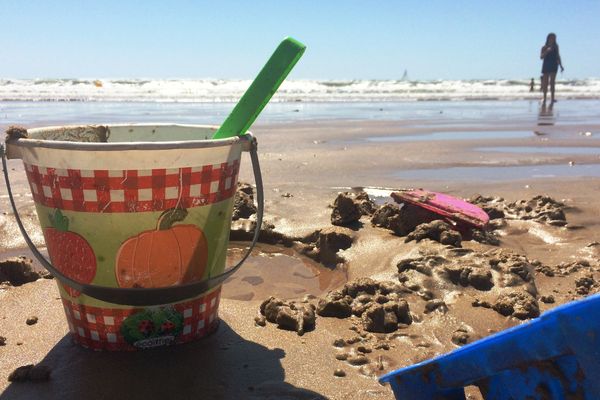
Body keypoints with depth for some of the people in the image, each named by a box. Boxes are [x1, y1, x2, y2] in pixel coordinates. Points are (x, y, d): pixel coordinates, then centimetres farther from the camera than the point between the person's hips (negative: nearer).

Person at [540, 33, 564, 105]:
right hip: (546, 66, 0)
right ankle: (544, 99, 13)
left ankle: (552, 98, -18)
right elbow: (541, 57, -7)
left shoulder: (556, 46, 8)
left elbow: (558, 56, 14)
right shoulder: (544, 47, 3)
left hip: (554, 66, 0)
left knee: (552, 82, -12)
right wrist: (547, 51, -22)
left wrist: (561, 66, 13)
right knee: (545, 83, 4)